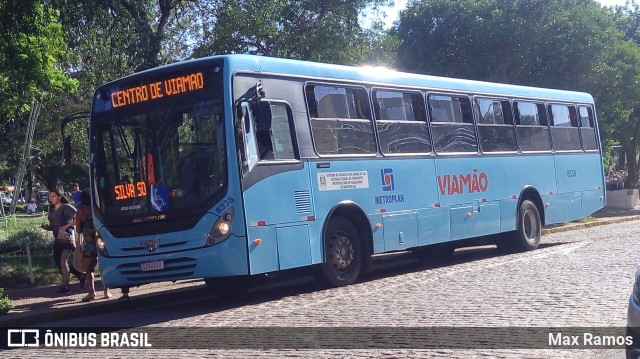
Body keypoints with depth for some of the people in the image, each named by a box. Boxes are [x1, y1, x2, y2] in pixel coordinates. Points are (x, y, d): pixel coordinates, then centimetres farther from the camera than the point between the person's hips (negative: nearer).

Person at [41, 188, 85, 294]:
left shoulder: (66, 207, -11)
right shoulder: (51, 210, 12)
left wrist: (67, 226, -28)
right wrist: (47, 226, -1)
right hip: (57, 239, 8)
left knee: (63, 261, -10)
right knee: (58, 262, 8)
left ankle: (65, 286, -3)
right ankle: (80, 276, 21)